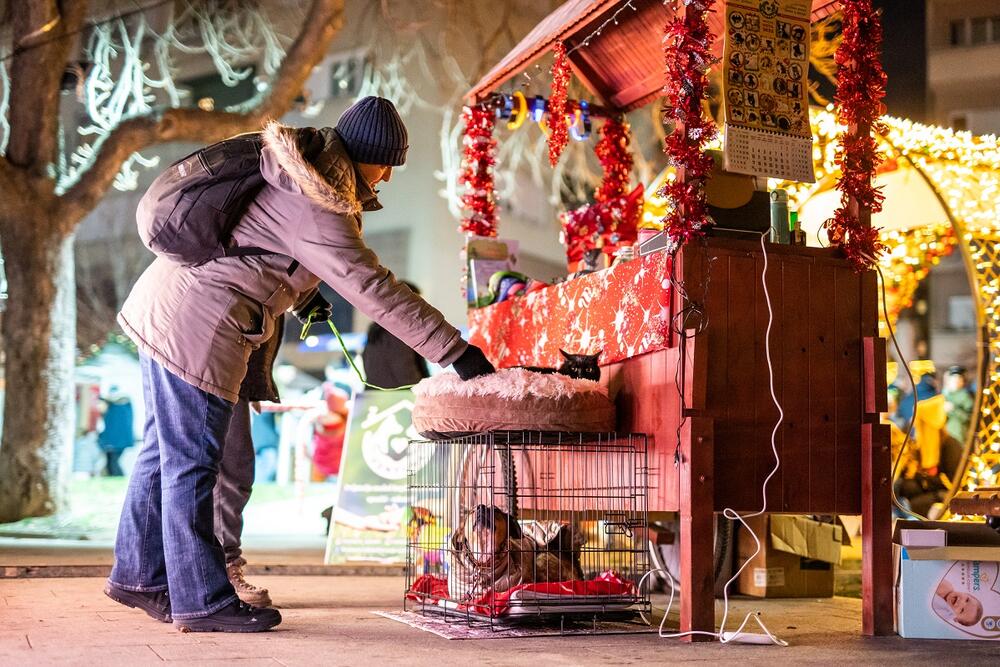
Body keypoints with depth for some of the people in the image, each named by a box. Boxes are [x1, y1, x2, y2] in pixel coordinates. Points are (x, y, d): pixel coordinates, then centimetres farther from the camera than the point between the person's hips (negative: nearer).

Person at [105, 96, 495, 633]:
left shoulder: (287, 163, 9)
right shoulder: (317, 214, -20)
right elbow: (376, 292, -24)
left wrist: (300, 291, 30)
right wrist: (455, 351, -22)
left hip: (160, 305, 10)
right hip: (197, 326, -10)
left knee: (165, 450, 16)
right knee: (192, 462, -3)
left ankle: (138, 575, 26)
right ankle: (201, 599, 5)